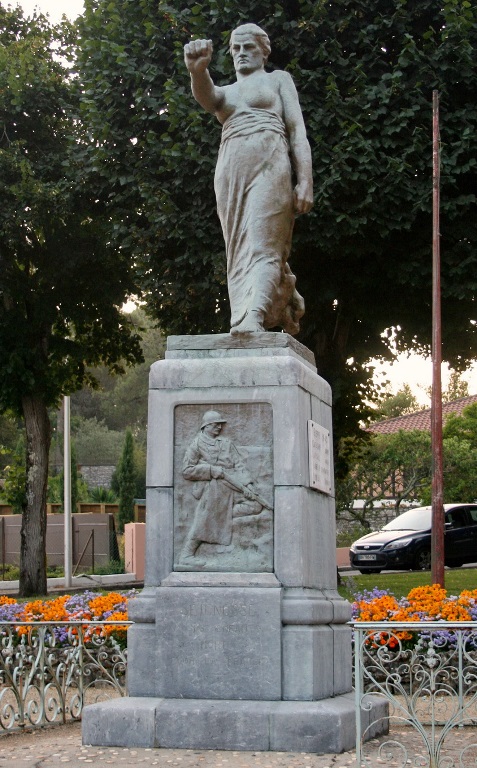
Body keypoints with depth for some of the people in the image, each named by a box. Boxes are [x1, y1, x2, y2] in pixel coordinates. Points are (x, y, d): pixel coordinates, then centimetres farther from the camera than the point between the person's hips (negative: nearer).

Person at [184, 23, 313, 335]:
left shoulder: (278, 79, 19)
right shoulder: (225, 91, 26)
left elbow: (298, 130, 7)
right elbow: (206, 96, -1)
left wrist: (305, 181, -9)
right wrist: (198, 70, -27)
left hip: (269, 163, -5)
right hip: (229, 170, 5)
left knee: (261, 244, -20)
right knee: (239, 252, -1)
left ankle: (251, 319, -37)